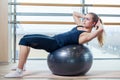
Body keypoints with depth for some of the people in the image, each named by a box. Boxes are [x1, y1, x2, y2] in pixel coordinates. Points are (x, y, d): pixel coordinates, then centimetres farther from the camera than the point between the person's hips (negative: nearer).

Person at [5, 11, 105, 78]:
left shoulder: (87, 34, -9)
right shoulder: (80, 26, 17)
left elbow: (101, 29, -26)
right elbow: (74, 13, 31)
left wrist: (99, 22, -6)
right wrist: (85, 16, 21)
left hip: (56, 44, -10)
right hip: (53, 39, 10)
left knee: (25, 41, -17)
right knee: (26, 37, 11)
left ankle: (19, 71, -12)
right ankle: (21, 65, 14)